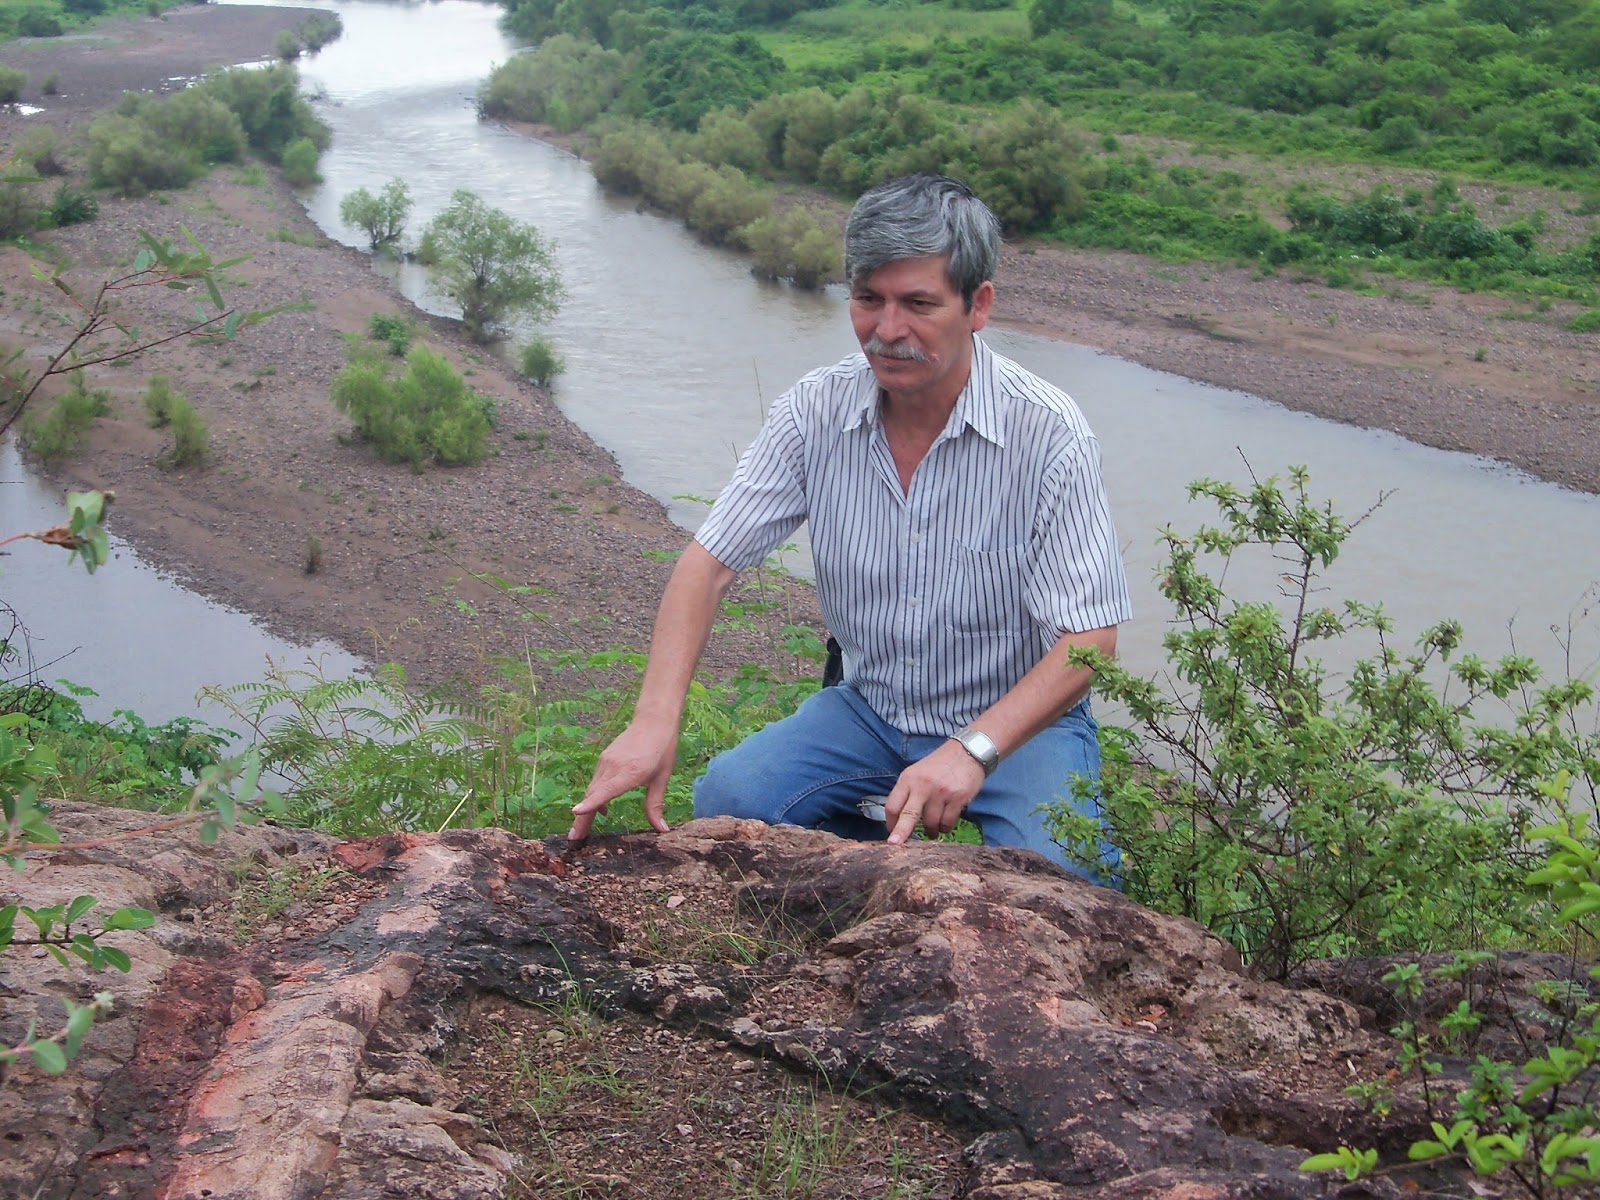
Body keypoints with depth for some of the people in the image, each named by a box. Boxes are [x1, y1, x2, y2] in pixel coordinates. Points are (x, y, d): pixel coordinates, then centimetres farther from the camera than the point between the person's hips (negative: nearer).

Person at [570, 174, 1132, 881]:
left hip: (1019, 721, -3)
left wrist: (973, 750, -35)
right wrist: (655, 718, -24)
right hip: (869, 710, 3)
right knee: (725, 802, -21)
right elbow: (709, 563, -8)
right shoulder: (815, 411, -9)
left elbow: (1089, 639, -20)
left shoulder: (1048, 434, -19)